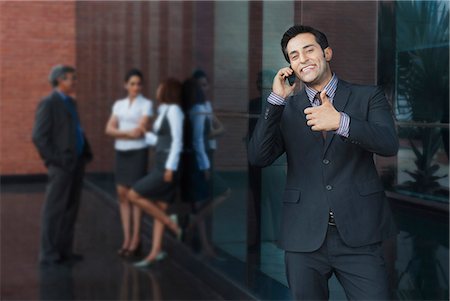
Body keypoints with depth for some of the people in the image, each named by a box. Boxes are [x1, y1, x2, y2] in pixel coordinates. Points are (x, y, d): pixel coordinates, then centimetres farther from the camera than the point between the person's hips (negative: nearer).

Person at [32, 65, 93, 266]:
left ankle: (64, 251, 18)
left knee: (70, 210, 11)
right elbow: (39, 137, -13)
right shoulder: (48, 104, -7)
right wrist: (55, 159, -15)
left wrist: (86, 153, 10)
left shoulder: (70, 102, 18)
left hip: (76, 163, 8)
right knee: (54, 210, -3)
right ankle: (48, 254, 3)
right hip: (61, 165, -8)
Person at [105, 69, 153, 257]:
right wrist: (129, 132, -16)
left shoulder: (146, 104, -5)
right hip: (121, 153, 5)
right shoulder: (119, 105, 10)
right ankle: (126, 239, 10)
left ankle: (136, 241, 4)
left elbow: (141, 129, -16)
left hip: (138, 153, -5)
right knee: (122, 195, 3)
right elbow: (109, 130, -1)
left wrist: (119, 132, -5)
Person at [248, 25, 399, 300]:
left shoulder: (367, 97, 6)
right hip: (304, 237, 2)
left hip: (358, 235, -1)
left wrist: (340, 122, -26)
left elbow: (390, 143, -10)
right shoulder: (286, 109, 11)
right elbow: (258, 158, -1)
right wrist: (276, 100, -9)